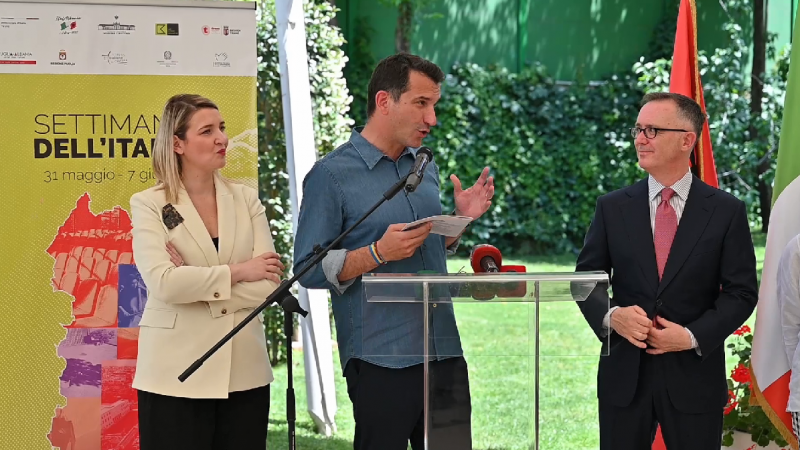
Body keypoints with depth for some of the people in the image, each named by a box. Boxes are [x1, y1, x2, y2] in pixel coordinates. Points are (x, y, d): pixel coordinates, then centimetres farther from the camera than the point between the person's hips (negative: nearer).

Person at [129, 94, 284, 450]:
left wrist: (195, 281, -11)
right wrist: (236, 272, -10)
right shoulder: (149, 204, -2)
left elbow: (269, 283, -3)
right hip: (177, 376, -3)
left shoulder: (246, 199, 8)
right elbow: (163, 282, -17)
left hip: (244, 373, 3)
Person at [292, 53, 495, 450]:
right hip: (381, 359, -6)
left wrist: (460, 217, 6)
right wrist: (378, 253, -21)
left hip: (443, 353, 6)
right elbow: (308, 270, -9)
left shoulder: (426, 169, 14)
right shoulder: (332, 175, -6)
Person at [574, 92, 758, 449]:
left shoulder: (727, 212, 0)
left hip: (694, 377, -1)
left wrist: (692, 337, -14)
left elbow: (742, 292, -1)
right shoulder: (613, 207, 5)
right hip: (624, 376, 2)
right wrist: (611, 316, -13)